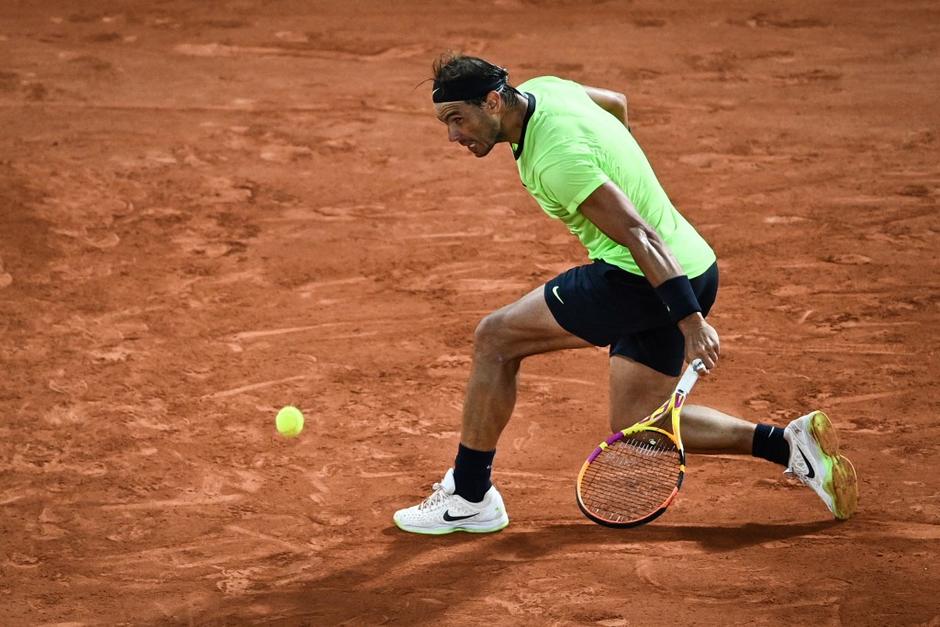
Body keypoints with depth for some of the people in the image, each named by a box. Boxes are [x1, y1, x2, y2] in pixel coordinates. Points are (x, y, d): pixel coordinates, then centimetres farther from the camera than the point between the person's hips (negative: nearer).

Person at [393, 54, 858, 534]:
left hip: (644, 277, -10)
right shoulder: (540, 90, 4)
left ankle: (470, 497, 2)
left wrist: (690, 321, -31)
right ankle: (789, 443, 9)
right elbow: (615, 103, 24)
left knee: (495, 338, -5)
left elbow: (640, 235, -28)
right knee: (633, 426, 16)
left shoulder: (556, 159, -24)